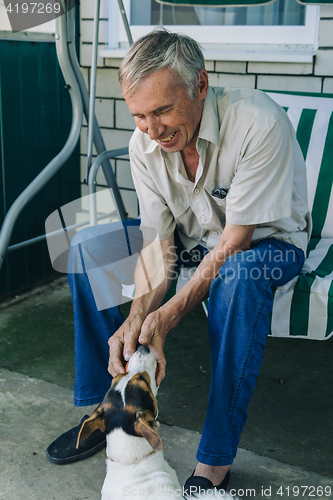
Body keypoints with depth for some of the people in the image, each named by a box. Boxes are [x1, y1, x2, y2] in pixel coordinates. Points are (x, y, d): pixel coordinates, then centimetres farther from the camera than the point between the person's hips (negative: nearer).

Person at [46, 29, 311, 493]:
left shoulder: (259, 123, -32)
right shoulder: (145, 143, -15)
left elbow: (233, 244, -31)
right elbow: (158, 244, -15)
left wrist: (167, 316, -37)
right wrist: (137, 318, -32)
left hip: (267, 240, -5)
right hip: (192, 236, 6)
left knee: (239, 275, -40)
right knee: (87, 246, -9)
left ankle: (214, 463, -26)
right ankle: (107, 405, 1)